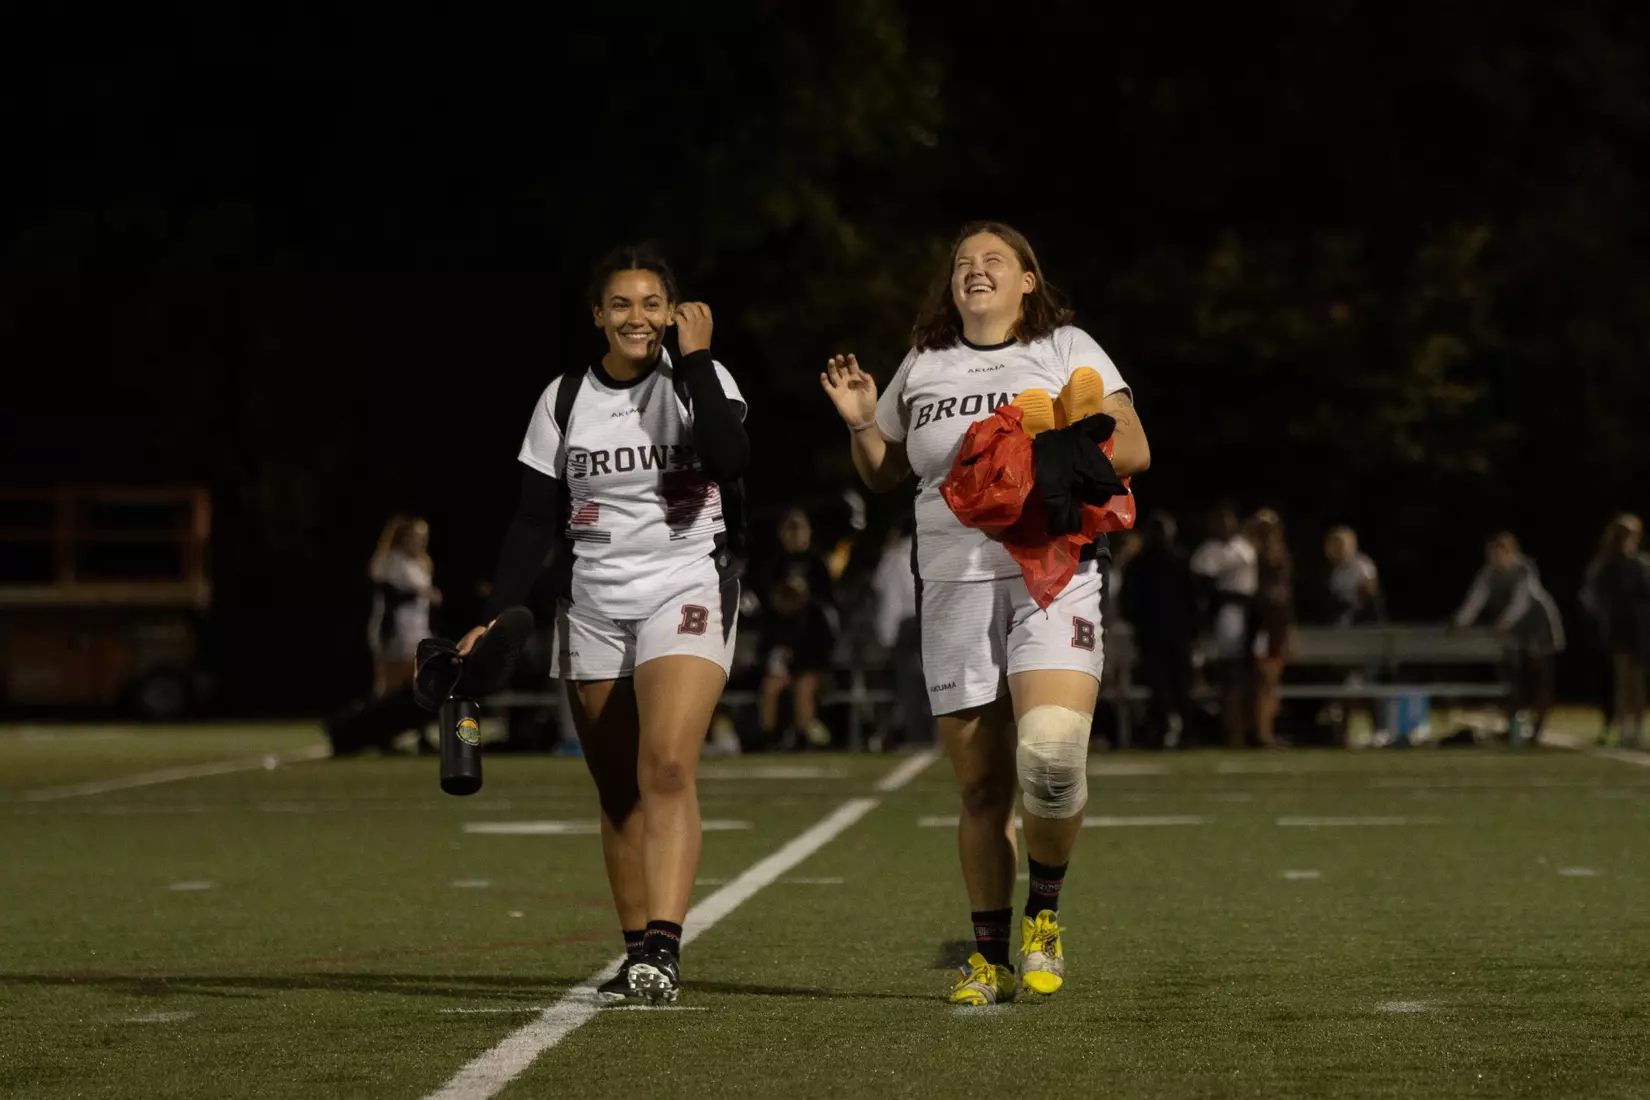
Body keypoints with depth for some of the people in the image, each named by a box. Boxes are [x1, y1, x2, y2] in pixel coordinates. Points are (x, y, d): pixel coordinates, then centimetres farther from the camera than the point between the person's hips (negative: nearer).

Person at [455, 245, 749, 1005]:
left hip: (685, 594, -4)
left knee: (667, 768, -21)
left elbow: (729, 460, -20)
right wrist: (495, 617, -3)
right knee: (618, 792, 6)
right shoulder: (564, 400, 6)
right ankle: (638, 956, 13)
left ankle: (663, 947, -27)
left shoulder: (701, 378, -1)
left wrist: (695, 357, -15)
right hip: (593, 606, 4)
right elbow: (534, 522, 6)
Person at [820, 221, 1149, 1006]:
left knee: (1051, 754, -22)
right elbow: (883, 474, 25)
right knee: (980, 783, 2)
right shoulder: (924, 366, 17)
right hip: (956, 581, 3)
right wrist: (861, 423, 6)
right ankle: (991, 956, 12)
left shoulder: (1067, 349, 7)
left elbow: (1133, 449, 1)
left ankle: (1044, 912, 0)